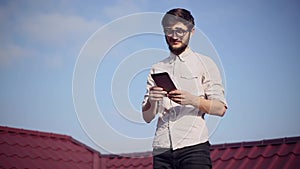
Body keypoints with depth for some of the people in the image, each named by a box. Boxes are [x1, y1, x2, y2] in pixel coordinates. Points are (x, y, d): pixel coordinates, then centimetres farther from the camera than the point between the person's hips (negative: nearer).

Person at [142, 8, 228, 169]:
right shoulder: (157, 69, 18)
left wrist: (192, 100, -15)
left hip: (193, 147, -3)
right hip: (161, 148, 3)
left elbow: (220, 108, 0)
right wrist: (152, 101, -7)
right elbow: (147, 117, 14)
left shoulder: (204, 63, 9)